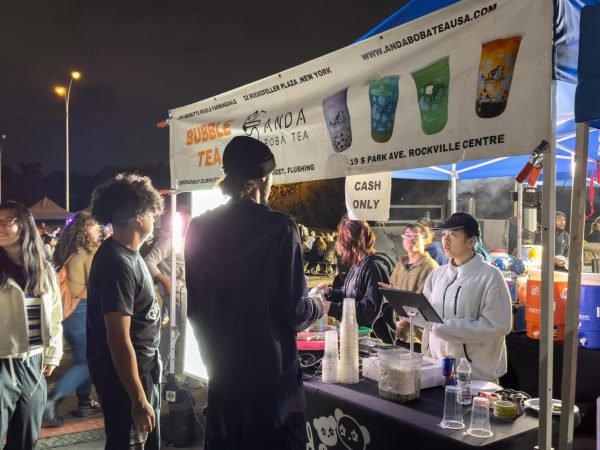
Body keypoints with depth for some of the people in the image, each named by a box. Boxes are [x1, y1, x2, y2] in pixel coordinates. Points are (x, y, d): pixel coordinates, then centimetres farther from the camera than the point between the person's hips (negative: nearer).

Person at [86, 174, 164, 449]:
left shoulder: (128, 254, 4)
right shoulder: (117, 263, -24)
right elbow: (119, 339, -27)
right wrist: (139, 400, -26)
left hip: (143, 368, 10)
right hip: (127, 376, -10)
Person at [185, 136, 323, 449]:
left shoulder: (200, 228, -1)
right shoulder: (278, 227, -15)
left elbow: (194, 306, 7)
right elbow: (292, 310, -15)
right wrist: (317, 307, 6)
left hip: (220, 367, 5)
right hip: (270, 368, -5)